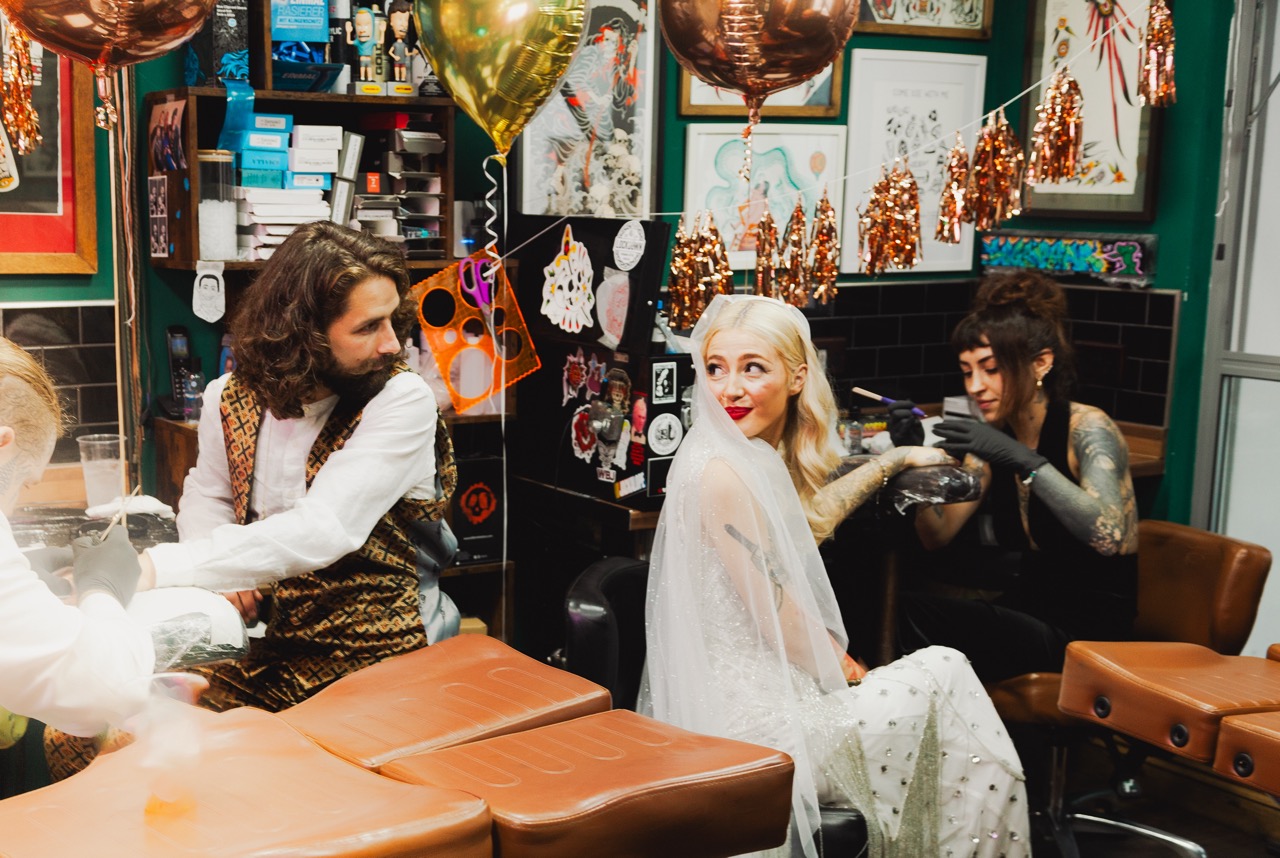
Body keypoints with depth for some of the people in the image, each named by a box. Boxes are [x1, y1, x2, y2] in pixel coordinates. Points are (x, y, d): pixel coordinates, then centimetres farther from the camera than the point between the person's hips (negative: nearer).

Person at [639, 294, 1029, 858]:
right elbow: (775, 617, -16)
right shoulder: (720, 473, -20)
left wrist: (895, 461, 37)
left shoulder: (765, 461, 10)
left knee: (943, 670, 7)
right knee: (941, 681, -4)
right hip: (744, 719, -9)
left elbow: (809, 519, 31)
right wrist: (854, 677, -3)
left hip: (773, 690, 9)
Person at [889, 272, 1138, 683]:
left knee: (919, 614, -21)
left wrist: (1023, 460, -36)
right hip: (1027, 608, 6)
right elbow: (938, 535, 3)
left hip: (1086, 628, -6)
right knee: (903, 610, -19)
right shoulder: (995, 436, 5)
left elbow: (1110, 535, -31)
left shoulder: (1086, 429, -14)